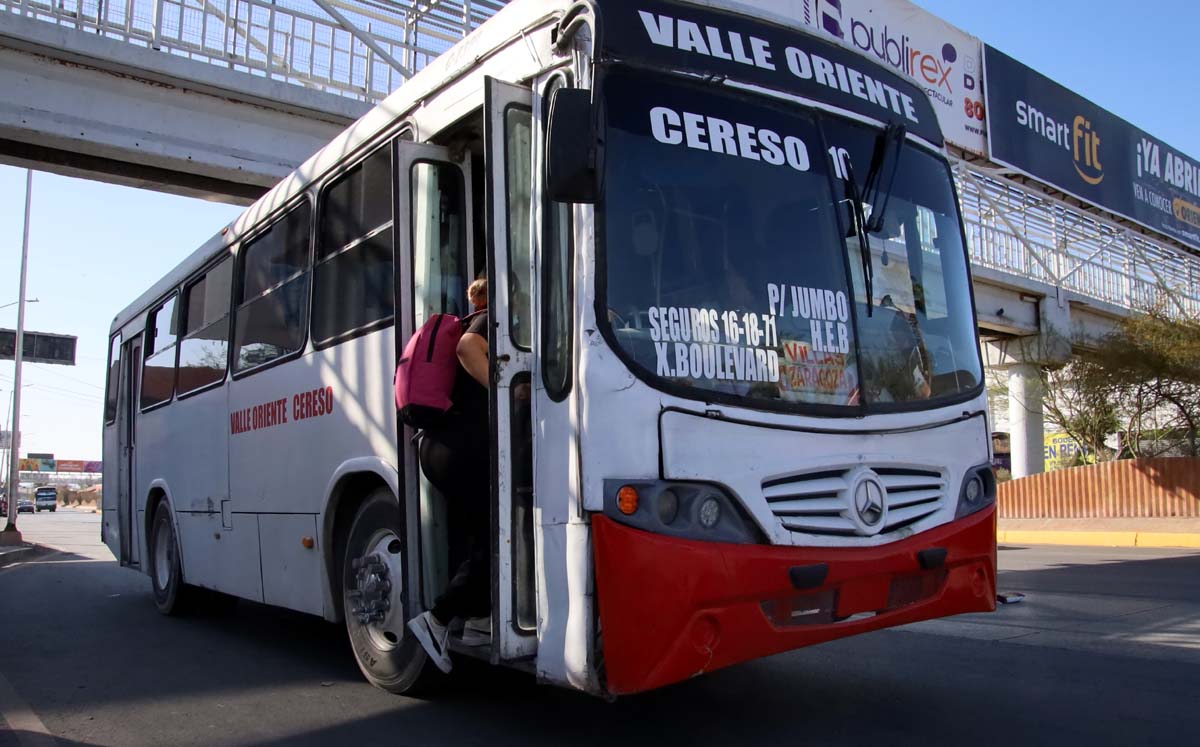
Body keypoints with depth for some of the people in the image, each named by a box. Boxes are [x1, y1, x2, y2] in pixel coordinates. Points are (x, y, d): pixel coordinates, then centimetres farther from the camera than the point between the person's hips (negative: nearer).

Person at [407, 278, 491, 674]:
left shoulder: (473, 323, 25)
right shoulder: (494, 320, -1)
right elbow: (468, 348, -21)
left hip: (440, 443, 9)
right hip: (465, 445, -9)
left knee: (484, 536, 17)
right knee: (492, 541, -4)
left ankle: (479, 619, 21)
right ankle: (437, 620, -3)